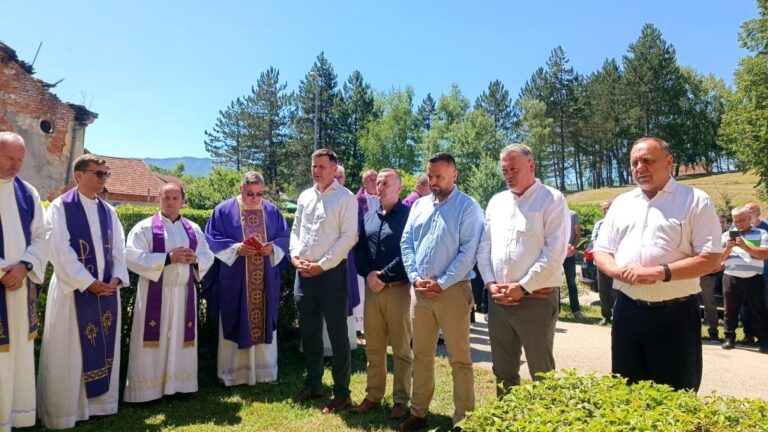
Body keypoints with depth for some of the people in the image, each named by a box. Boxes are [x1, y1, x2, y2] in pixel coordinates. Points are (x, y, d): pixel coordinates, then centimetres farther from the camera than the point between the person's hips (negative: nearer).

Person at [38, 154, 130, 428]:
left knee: (104, 349, 10)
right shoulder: (61, 207, -5)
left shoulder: (108, 211, 11)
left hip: (107, 289, 5)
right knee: (68, 353, 3)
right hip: (74, 290, -5)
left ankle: (100, 402, 22)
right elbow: (61, 251, -13)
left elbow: (119, 249, 9)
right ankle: (64, 410, 15)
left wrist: (116, 278, -6)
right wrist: (88, 283, -16)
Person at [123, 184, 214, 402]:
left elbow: (208, 257, 11)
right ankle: (148, 390, 10)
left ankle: (179, 384, 21)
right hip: (155, 294, -4)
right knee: (153, 340, 0)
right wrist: (168, 258, -20)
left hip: (184, 294, 4)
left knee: (180, 339, 10)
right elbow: (132, 257, -15)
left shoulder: (193, 229, 10)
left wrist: (195, 259, -12)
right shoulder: (144, 227, -3)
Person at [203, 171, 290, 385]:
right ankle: (234, 372, 17)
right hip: (234, 281, -3)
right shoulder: (224, 210, -2)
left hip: (266, 281, 3)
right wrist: (236, 248, -19)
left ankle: (265, 371, 23)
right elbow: (212, 239, -5)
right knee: (236, 325, 4)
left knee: (264, 322, 10)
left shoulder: (272, 211, 7)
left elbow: (284, 237, 7)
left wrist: (272, 248, -14)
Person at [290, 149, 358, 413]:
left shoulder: (345, 198, -7)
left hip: (331, 272, -6)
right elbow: (296, 229, 16)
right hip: (303, 272, 6)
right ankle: (313, 385, 32)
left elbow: (349, 237, -12)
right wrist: (295, 255, -2)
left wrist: (322, 265, -15)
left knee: (337, 334, 2)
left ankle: (341, 392, 16)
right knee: (309, 332, 15)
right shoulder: (305, 196, 13)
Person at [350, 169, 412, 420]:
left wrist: (384, 277, -15)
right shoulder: (369, 217, 14)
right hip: (372, 289, 6)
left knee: (401, 349, 6)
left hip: (398, 289, -5)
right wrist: (368, 274, -6)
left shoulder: (408, 215, -4)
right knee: (373, 348, 13)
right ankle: (373, 396, 26)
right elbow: (358, 249, 11)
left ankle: (401, 400, 17)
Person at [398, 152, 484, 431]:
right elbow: (406, 242, 10)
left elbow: (469, 252, -13)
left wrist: (442, 283, -15)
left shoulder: (468, 207, -6)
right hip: (421, 291, 5)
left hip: (453, 290, -5)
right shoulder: (419, 205, 11)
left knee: (459, 358, 4)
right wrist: (414, 277, -4)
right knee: (421, 354, 14)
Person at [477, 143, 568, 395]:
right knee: (502, 369, 16)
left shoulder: (552, 200, -5)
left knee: (541, 372, 7)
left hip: (536, 300, -5)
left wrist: (523, 287, -15)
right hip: (498, 299, 6)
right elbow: (484, 247, 11)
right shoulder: (496, 202, 12)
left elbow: (554, 252, -14)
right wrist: (490, 283, -2)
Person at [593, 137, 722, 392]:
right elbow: (601, 252, 10)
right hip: (628, 311, 4)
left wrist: (660, 272, -21)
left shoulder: (695, 201, -3)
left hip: (675, 314, -4)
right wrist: (620, 271, -11)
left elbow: (711, 259, -10)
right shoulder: (621, 203, 11)